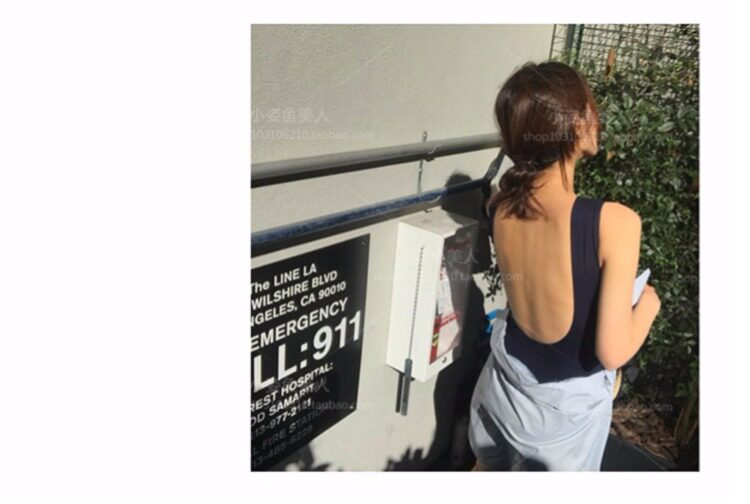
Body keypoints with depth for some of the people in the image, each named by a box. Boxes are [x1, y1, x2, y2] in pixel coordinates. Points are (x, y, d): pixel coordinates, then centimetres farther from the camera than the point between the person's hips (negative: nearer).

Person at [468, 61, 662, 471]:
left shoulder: (499, 204, -15)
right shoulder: (613, 221, -31)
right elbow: (612, 352, -27)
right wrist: (647, 304, -7)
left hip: (505, 381, 4)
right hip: (567, 404, -3)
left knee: (488, 467, 30)